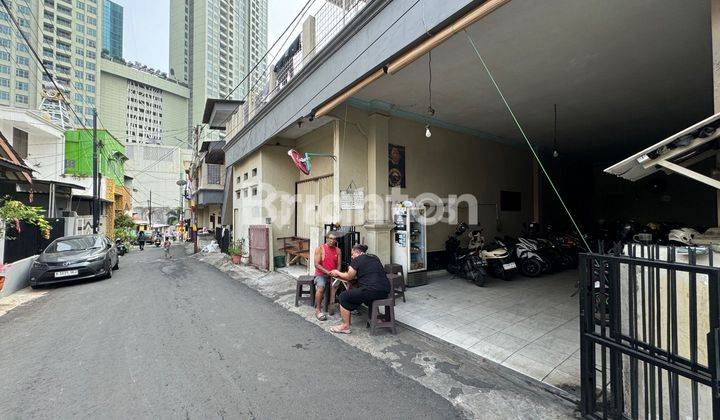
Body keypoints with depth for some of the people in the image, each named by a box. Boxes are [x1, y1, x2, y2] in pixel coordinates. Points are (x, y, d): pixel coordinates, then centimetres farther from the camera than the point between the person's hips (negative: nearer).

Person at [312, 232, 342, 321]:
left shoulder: (338, 250, 6)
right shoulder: (320, 249, -5)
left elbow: (339, 265, 4)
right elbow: (316, 264, -12)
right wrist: (327, 272, -23)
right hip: (321, 274, -3)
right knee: (320, 287, -31)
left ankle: (331, 305, -14)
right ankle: (318, 310, -17)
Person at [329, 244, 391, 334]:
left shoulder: (357, 260, -2)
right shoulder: (375, 258, 18)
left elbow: (349, 277, 6)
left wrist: (337, 273, 23)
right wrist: (353, 270, 33)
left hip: (372, 291, -8)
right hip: (385, 291, 8)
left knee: (344, 296, 7)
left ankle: (345, 326, 10)